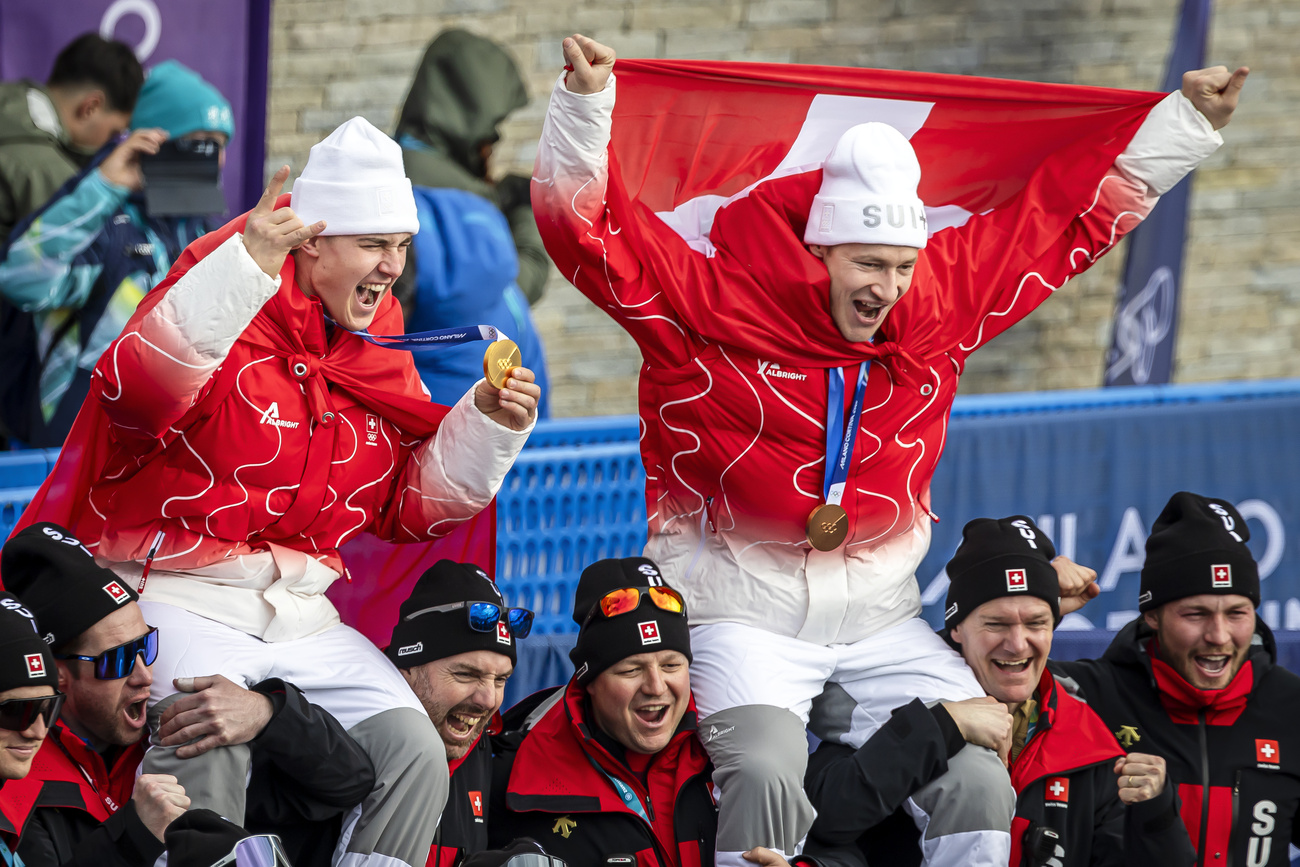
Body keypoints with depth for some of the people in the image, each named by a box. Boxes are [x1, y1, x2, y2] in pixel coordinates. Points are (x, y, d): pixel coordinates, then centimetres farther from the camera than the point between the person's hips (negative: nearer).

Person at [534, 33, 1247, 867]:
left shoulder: (941, 305, 5)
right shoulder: (709, 310, -8)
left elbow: (1068, 224, 14)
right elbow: (587, 228, -12)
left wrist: (1184, 124, 16)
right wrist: (586, 105, -24)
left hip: (882, 625, 5)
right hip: (744, 619, -5)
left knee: (979, 784, -10)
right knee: (768, 776, -29)